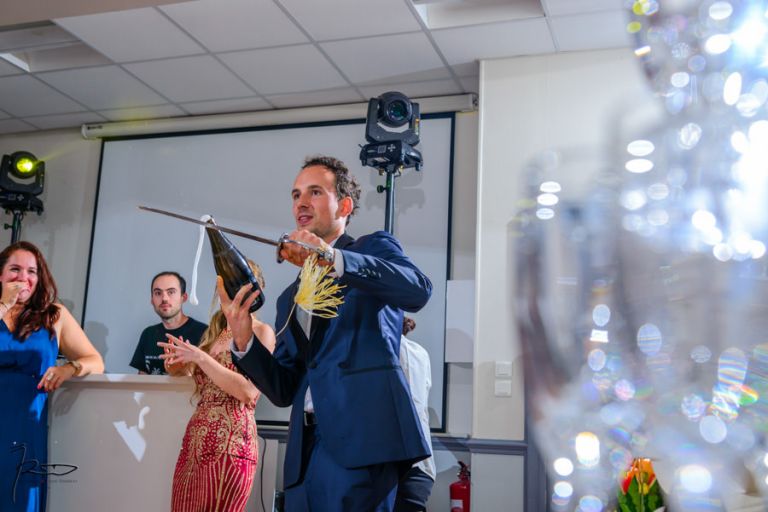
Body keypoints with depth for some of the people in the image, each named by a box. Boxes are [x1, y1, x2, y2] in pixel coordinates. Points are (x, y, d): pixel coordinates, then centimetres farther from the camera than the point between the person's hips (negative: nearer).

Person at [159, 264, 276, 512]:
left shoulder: (261, 331, -2)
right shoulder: (216, 330, 19)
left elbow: (248, 391, -13)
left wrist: (200, 356, -14)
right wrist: (177, 362, 1)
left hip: (231, 442, -6)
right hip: (195, 439, 6)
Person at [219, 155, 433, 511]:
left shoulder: (374, 248, 8)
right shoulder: (290, 298, 23)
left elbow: (418, 290, -15)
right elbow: (284, 390, 16)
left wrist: (332, 259, -24)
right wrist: (243, 340, 0)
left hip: (361, 438, -5)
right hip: (307, 450, 6)